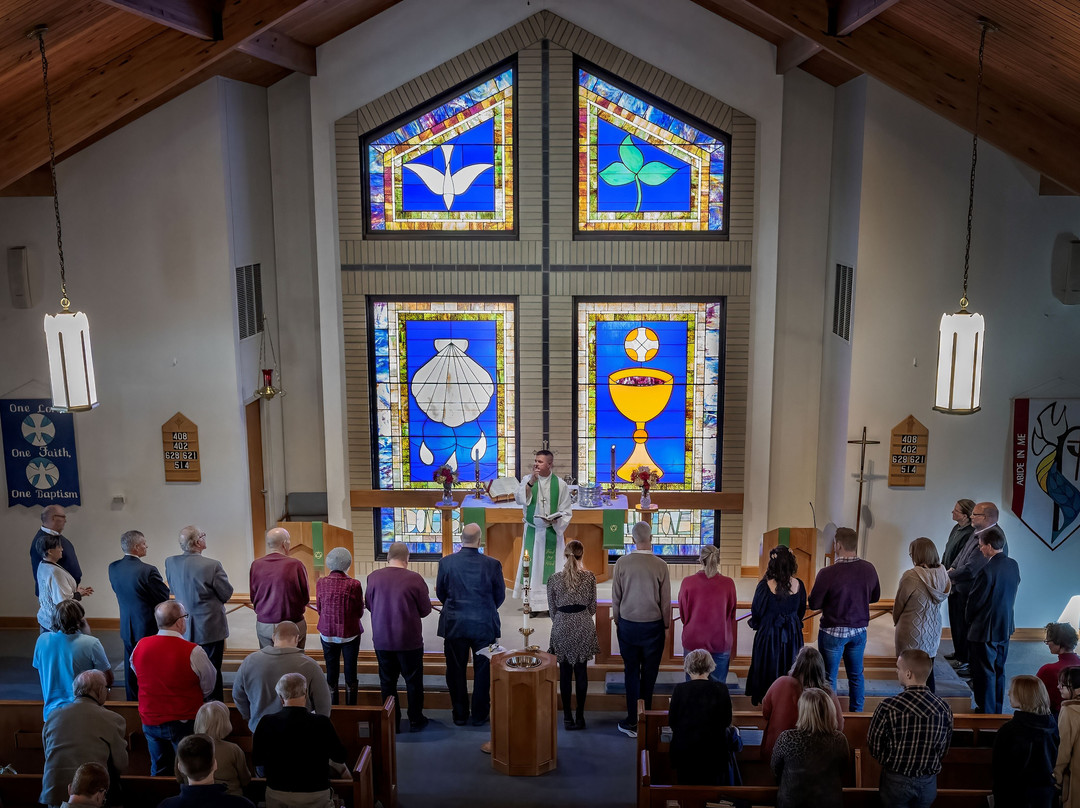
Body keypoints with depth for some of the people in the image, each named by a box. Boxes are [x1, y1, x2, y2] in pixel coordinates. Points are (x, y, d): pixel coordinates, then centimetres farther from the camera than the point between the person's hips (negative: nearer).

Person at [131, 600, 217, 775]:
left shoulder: (140, 646, -7)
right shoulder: (193, 652, -21)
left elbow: (136, 672, 9)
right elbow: (208, 688, -10)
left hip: (150, 721, 5)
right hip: (184, 722, -4)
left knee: (159, 771, 21)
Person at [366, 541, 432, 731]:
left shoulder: (373, 577, -8)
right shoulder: (415, 579, -15)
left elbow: (369, 605, 6)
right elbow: (425, 610, -6)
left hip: (382, 640, 2)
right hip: (409, 640, -2)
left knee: (387, 682, 15)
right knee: (413, 681, 13)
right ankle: (416, 721, 22)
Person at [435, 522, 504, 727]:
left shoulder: (446, 562, -9)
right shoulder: (492, 564, -11)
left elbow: (440, 592, 4)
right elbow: (500, 596, 0)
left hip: (454, 625, 1)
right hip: (484, 625, -1)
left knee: (456, 671, 12)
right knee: (482, 671, 11)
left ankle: (460, 715, 20)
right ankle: (480, 715, 18)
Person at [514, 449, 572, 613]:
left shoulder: (560, 484, -3)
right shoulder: (527, 480, 0)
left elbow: (566, 511, 1)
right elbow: (519, 499, -15)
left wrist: (555, 519, -18)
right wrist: (531, 482, -26)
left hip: (552, 532, -1)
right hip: (532, 531, 1)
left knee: (551, 567, 0)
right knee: (532, 566, 2)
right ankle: (533, 603, 9)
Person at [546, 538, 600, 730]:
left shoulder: (554, 579, -6)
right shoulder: (589, 577, -7)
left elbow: (552, 608, 2)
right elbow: (592, 606, 2)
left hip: (561, 626, 0)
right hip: (583, 625, 0)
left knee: (565, 673, 8)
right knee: (581, 671, 9)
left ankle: (567, 716, 10)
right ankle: (580, 716, 11)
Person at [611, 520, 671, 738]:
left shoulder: (622, 563, -8)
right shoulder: (660, 565, -11)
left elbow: (615, 597, 0)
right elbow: (666, 601, -3)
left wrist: (617, 622, 13)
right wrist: (666, 626, 11)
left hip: (627, 624, 1)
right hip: (652, 625, -1)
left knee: (631, 672, 8)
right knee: (649, 674, 7)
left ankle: (632, 721, 10)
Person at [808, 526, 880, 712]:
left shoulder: (828, 573, -23)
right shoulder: (869, 569, -8)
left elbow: (813, 603, -13)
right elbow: (875, 597, 8)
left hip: (833, 632, -4)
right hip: (859, 630, 4)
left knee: (829, 678, 10)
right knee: (856, 675, 20)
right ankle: (857, 713, 30)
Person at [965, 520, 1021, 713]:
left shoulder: (987, 570, -25)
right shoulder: (1013, 565, -1)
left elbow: (975, 601, -16)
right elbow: (1012, 594, 9)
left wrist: (969, 619, 2)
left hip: (986, 630, -8)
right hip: (1005, 627, 8)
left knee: (985, 673, 4)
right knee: (999, 670, 20)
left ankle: (986, 712, 12)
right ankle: (997, 710, 31)